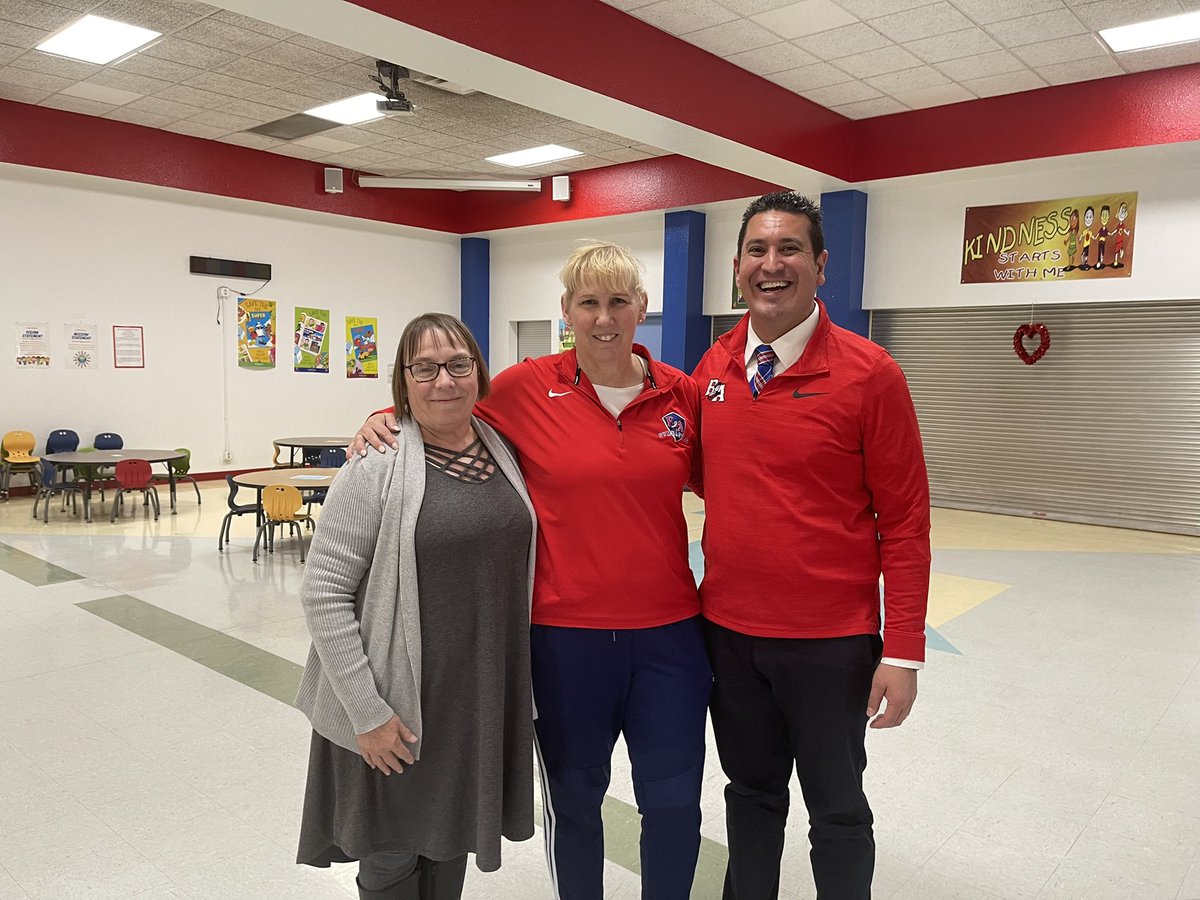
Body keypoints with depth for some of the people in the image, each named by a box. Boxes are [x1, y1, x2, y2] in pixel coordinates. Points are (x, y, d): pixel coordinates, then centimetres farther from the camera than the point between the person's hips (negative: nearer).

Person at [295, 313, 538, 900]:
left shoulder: (506, 453, 2)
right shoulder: (378, 466, -14)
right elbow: (322, 593, -15)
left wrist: (520, 681, 9)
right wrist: (367, 711, -16)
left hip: (486, 696, 5)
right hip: (401, 706, -4)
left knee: (452, 844, 22)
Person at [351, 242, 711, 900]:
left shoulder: (682, 394, 0)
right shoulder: (526, 388, -6)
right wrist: (389, 417, -6)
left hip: (669, 631, 2)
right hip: (565, 632, -1)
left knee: (675, 803, 11)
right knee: (574, 797, 17)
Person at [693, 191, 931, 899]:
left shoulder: (869, 373, -12)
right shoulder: (712, 368, 1)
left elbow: (905, 521, -10)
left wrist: (903, 653, -11)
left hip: (831, 642, -4)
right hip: (729, 630, 4)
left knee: (837, 809, 15)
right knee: (751, 791, 21)